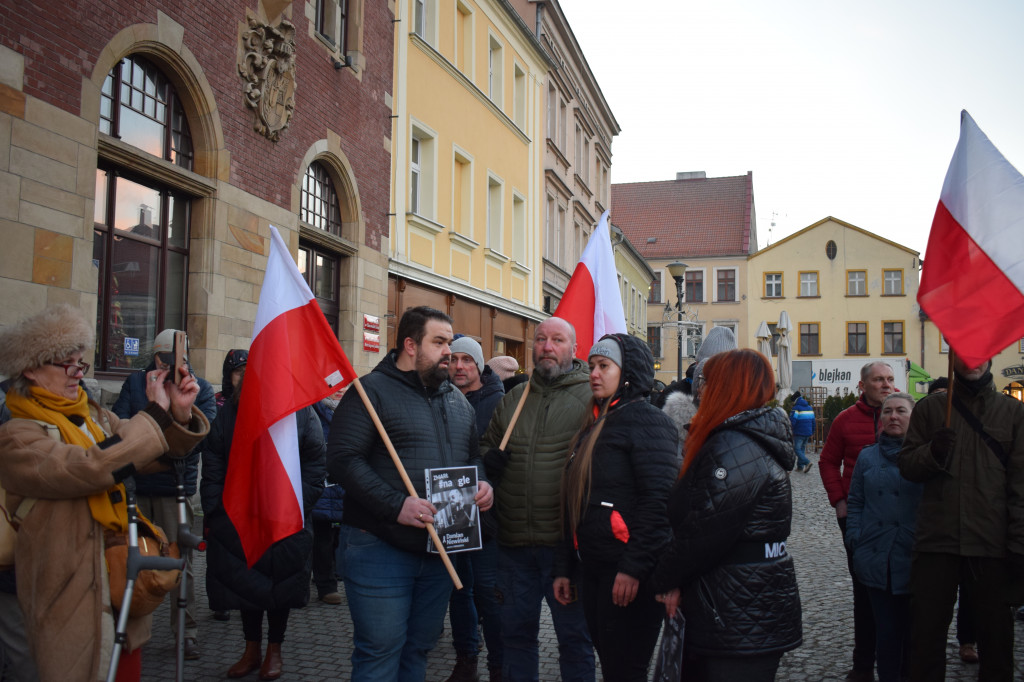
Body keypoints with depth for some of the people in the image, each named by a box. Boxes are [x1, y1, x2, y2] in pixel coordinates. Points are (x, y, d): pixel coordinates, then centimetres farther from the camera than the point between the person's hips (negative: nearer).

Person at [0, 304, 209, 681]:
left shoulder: (93, 416, 10)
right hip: (74, 601, -7)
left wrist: (179, 414, -16)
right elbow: (90, 467, -28)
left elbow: (154, 456, 4)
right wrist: (154, 414, -23)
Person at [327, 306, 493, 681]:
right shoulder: (372, 391, -9)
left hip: (440, 548, 7)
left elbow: (474, 456, 24)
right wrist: (396, 505, -25)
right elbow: (342, 458, -18)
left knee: (419, 649, 17)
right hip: (381, 548, -6)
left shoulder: (457, 400, 14)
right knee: (380, 651, -1)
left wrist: (482, 484, 1)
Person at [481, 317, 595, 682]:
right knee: (516, 631, 18)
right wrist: (488, 459, -1)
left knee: (574, 636, 9)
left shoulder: (593, 397, -5)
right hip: (514, 542, 5)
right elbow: (486, 445, 21)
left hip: (567, 542, -5)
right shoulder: (512, 399, 12)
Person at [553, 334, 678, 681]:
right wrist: (564, 567, 17)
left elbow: (659, 497, -20)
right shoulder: (594, 425, 16)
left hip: (630, 574, -8)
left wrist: (633, 567, -23)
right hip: (594, 568, 8)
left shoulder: (645, 419, -10)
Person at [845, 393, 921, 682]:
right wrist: (855, 539, 1)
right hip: (877, 559, 2)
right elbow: (855, 502, 12)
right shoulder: (867, 457, 10)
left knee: (912, 627, 9)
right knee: (887, 627, 7)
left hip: (915, 559, -2)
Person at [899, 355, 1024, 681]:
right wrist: (932, 452, -15)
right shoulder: (929, 407, 9)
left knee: (996, 635, 9)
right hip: (936, 541, 0)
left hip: (993, 544, 0)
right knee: (926, 633, 6)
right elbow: (906, 465, 6)